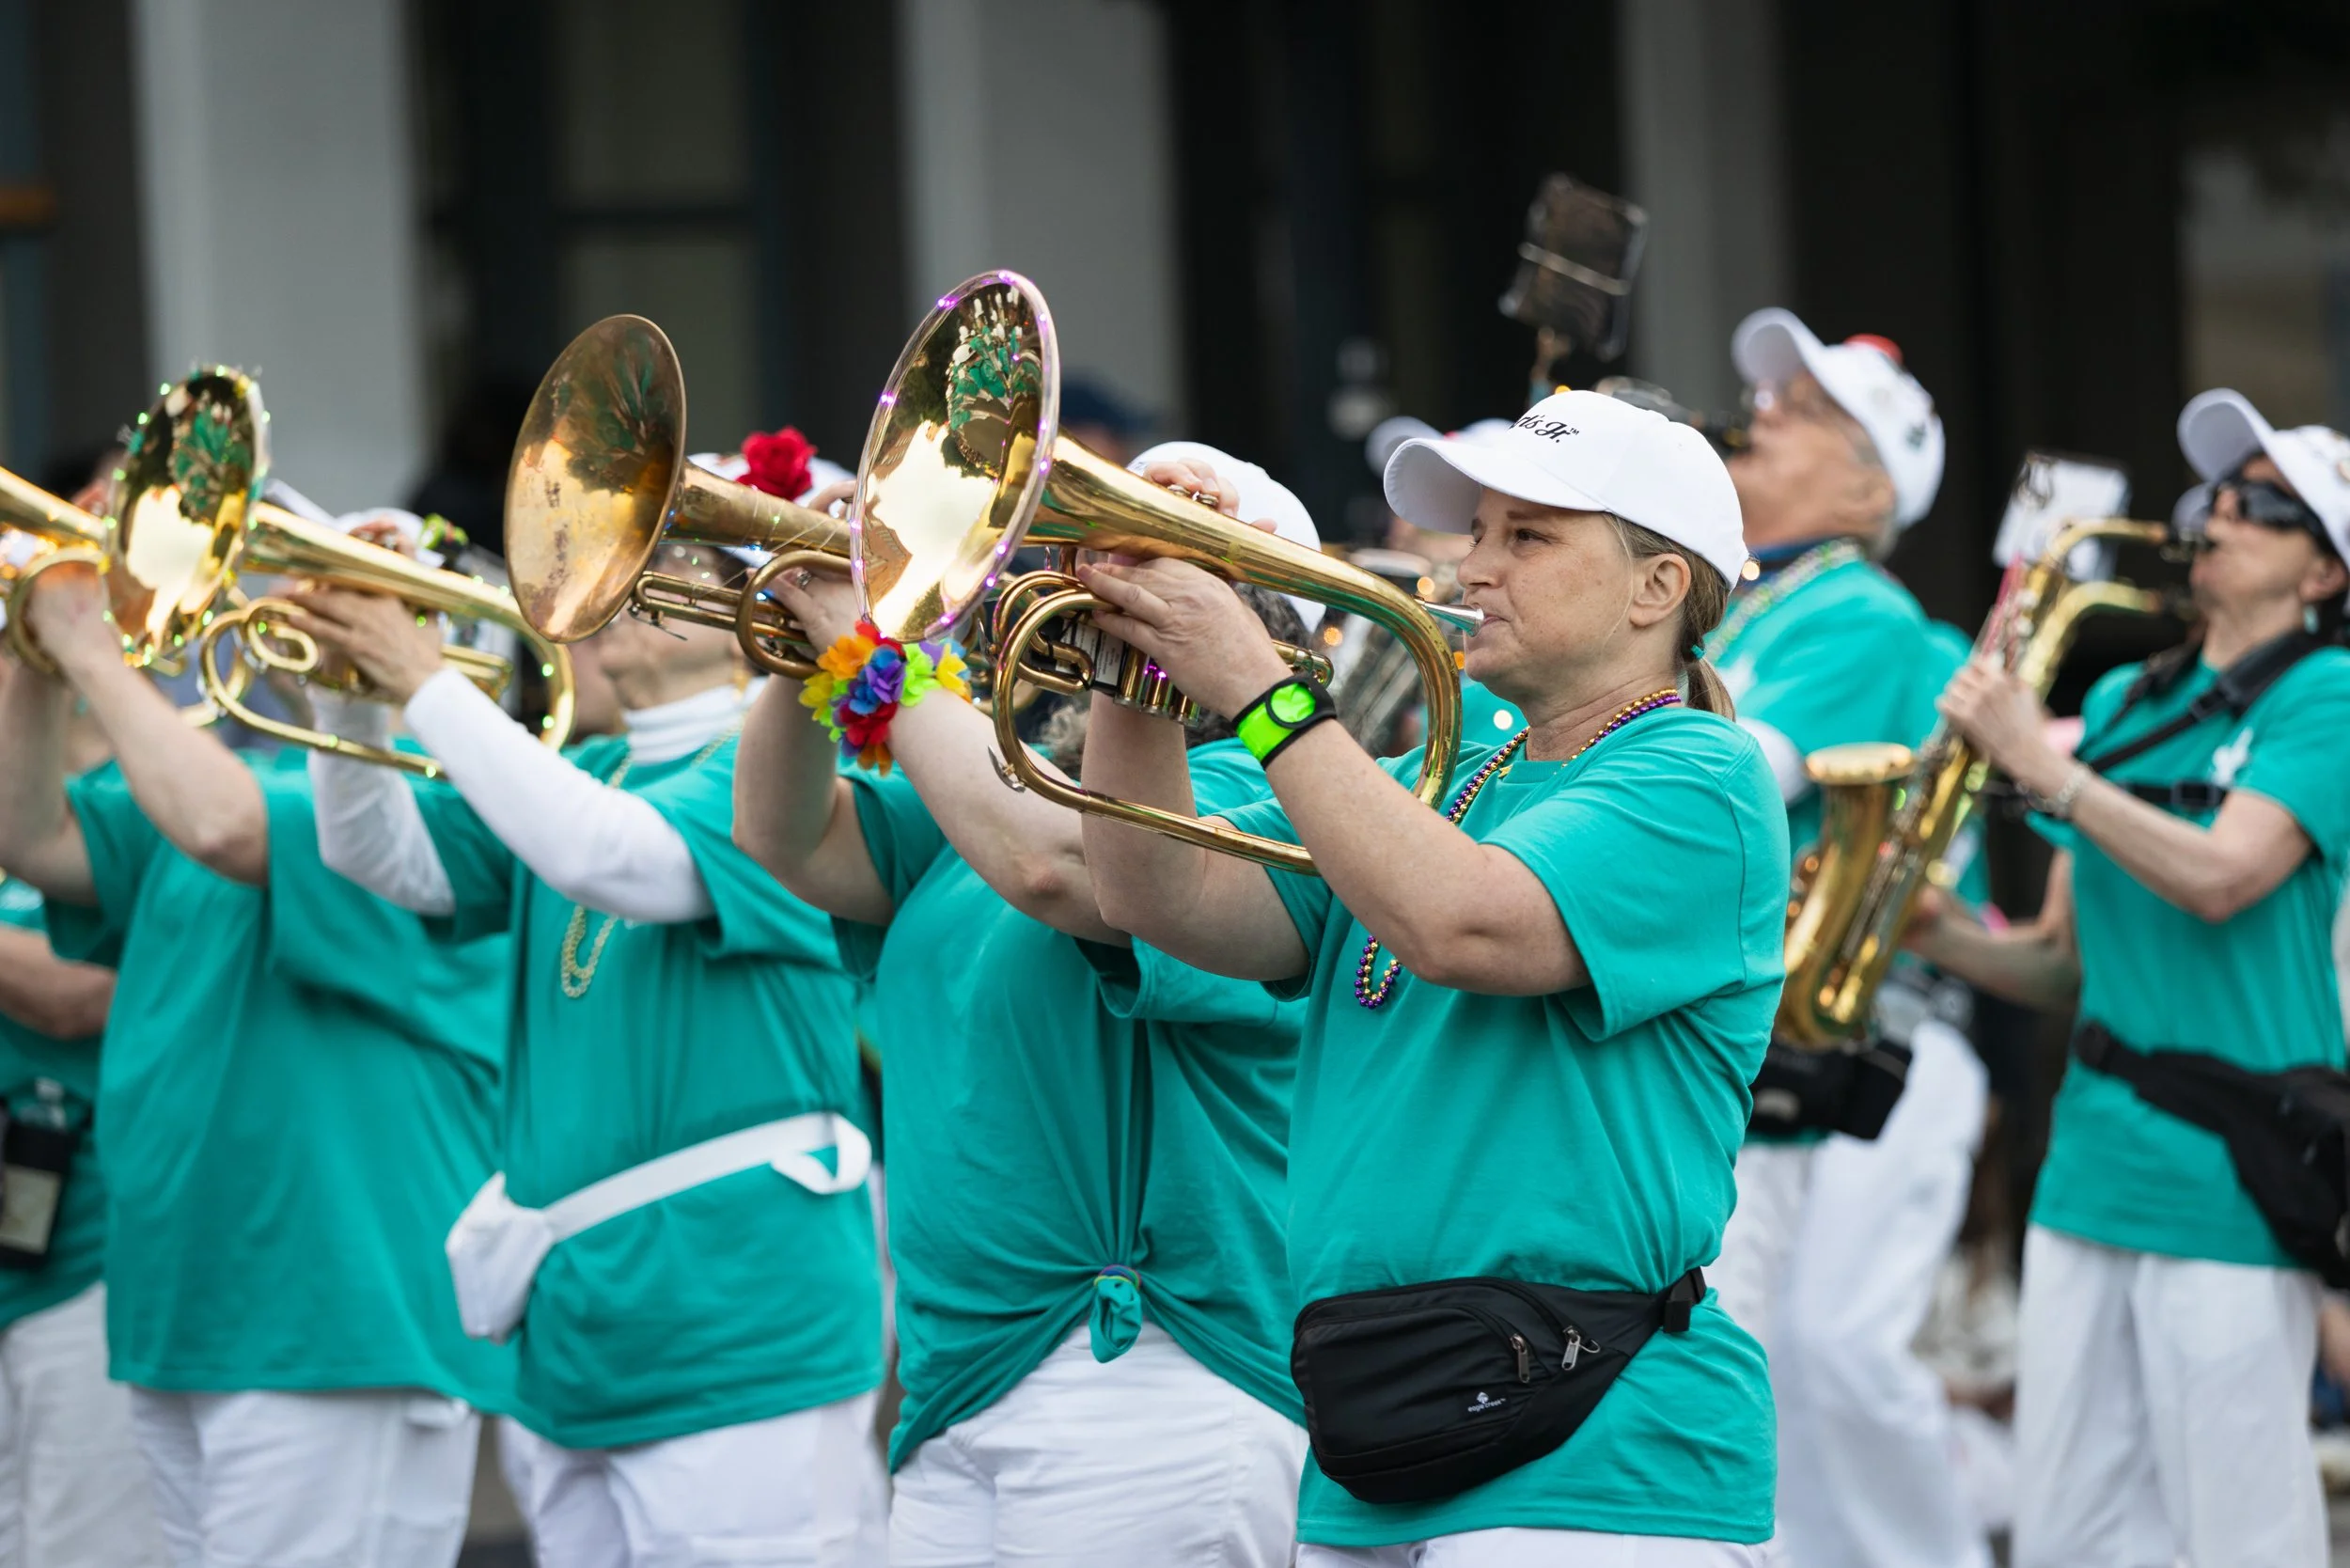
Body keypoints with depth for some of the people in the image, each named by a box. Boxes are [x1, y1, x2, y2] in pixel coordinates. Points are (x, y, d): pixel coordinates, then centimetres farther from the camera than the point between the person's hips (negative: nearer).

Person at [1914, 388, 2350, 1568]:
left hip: (2227, 1185, -7)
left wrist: (2043, 762, -15)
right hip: (2090, 1162, 7)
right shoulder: (2121, 703, 16)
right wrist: (1937, 931, 0)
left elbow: (2220, 876, -19)